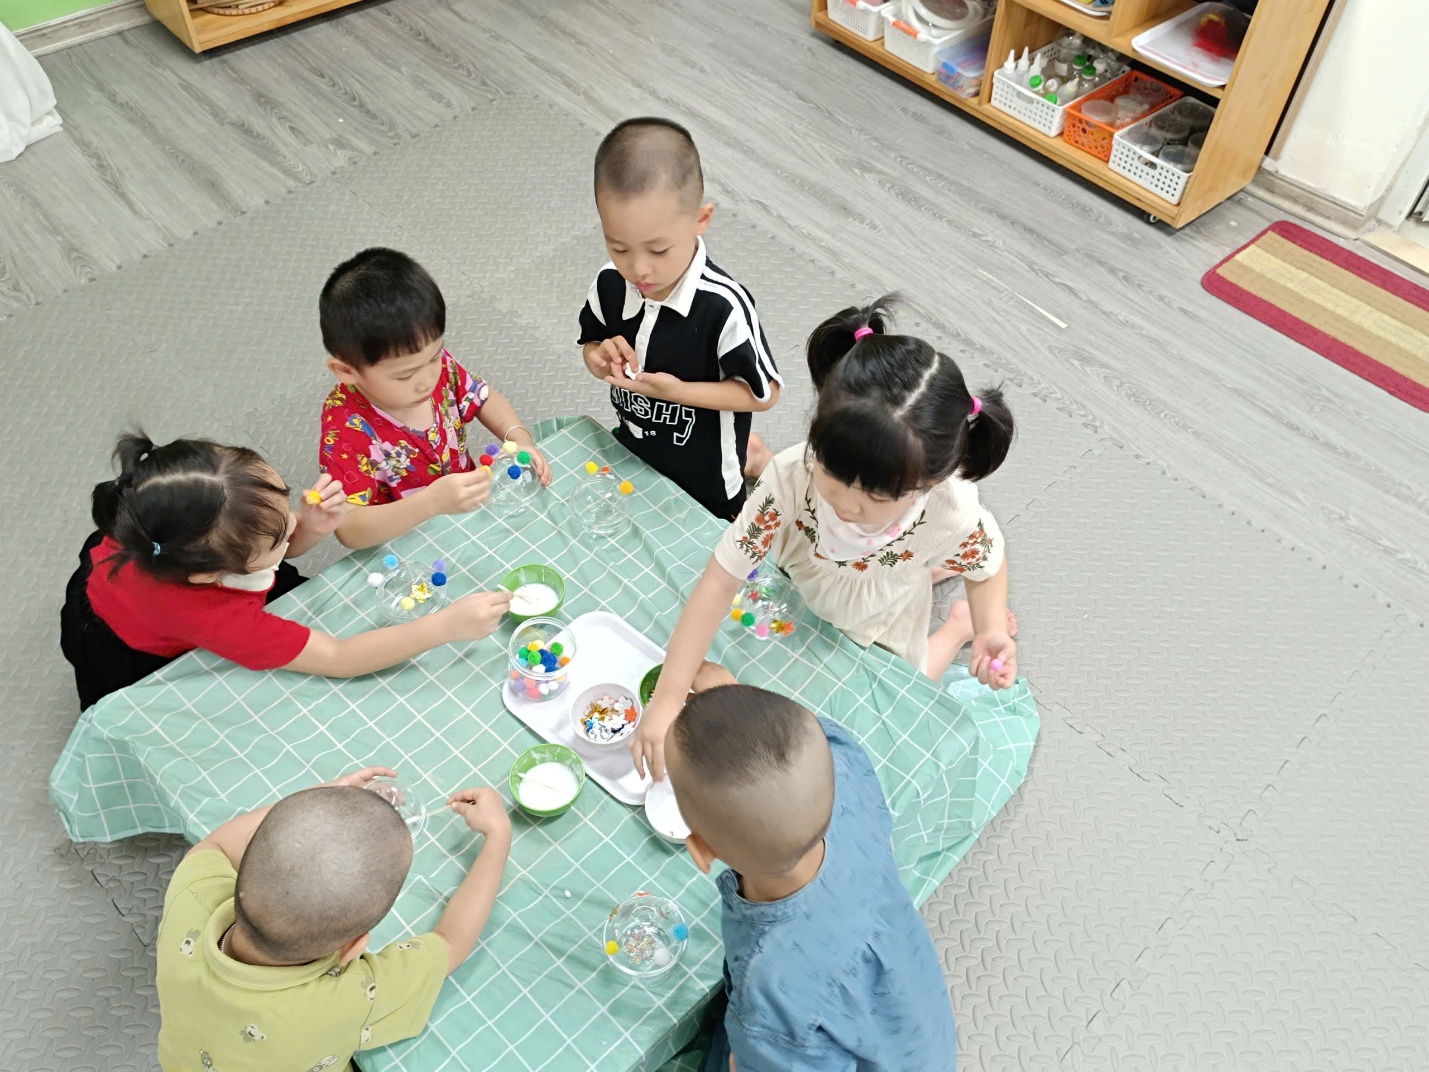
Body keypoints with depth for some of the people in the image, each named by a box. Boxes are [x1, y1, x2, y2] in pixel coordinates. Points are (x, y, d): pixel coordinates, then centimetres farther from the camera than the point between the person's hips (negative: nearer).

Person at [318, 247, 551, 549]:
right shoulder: (346, 429, -29)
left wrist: (520, 438, -14)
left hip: (469, 506, 6)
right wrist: (433, 501, -47)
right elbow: (349, 530, -35)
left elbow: (484, 399, 6)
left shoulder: (436, 364, -13)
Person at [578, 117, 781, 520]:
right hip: (632, 451, 5)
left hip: (704, 478, -4)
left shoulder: (724, 306, -32)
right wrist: (601, 358, -21)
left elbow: (764, 392, -21)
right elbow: (591, 343, 3)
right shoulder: (610, 284, -17)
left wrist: (677, 390, -29)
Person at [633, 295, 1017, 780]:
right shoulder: (790, 477, -43)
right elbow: (721, 580, -39)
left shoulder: (951, 514, -41)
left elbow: (986, 565, -15)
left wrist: (991, 627, -35)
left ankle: (960, 624, 44)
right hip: (799, 598, 1)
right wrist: (666, 700, -42)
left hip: (880, 626, -1)